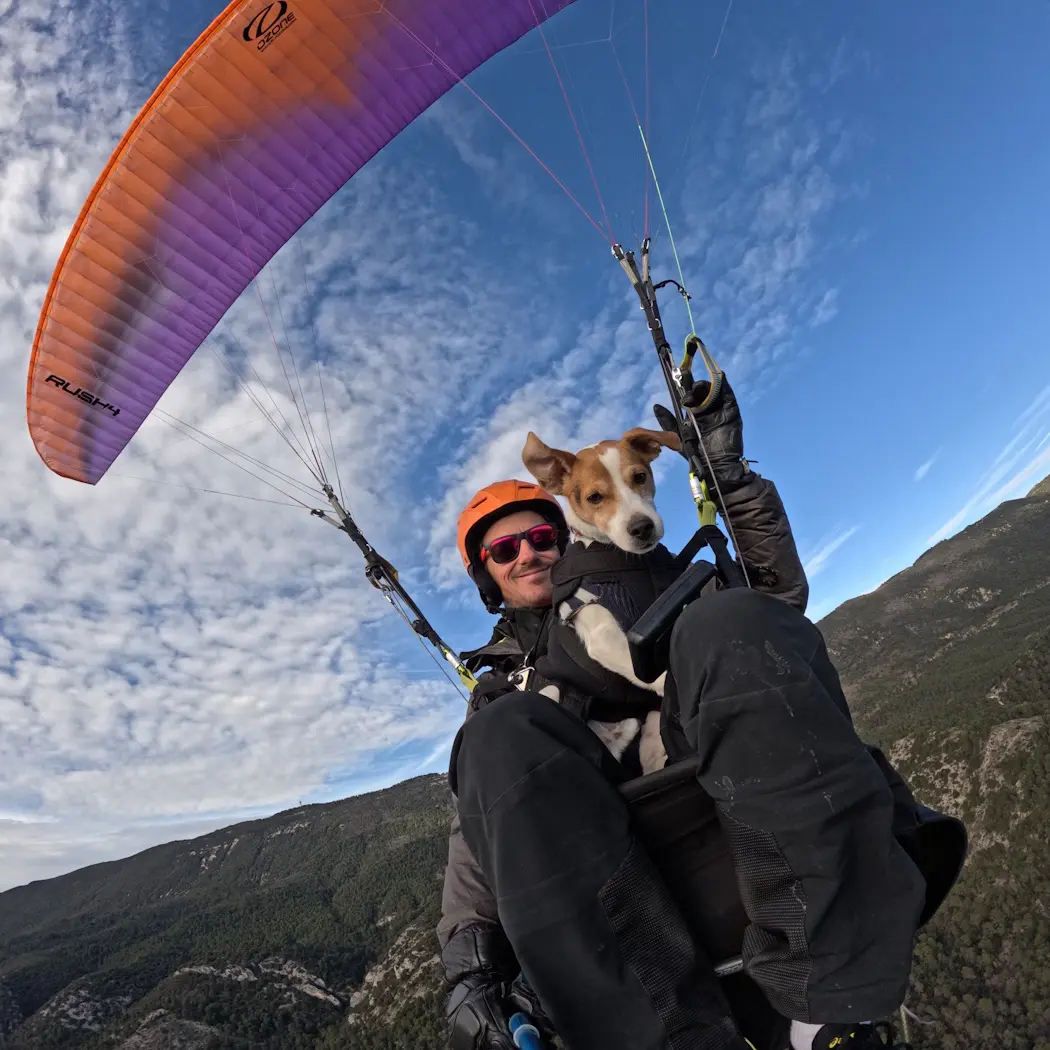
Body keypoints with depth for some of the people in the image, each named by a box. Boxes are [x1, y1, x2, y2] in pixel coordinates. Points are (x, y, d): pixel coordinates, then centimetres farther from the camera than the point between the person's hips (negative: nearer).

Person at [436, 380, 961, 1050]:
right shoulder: (495, 686, 26)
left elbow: (779, 592, 19)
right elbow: (477, 822, 12)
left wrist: (730, 474, 8)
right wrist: (467, 955, -5)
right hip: (608, 855, 0)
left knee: (727, 624, -27)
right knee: (503, 736, -29)